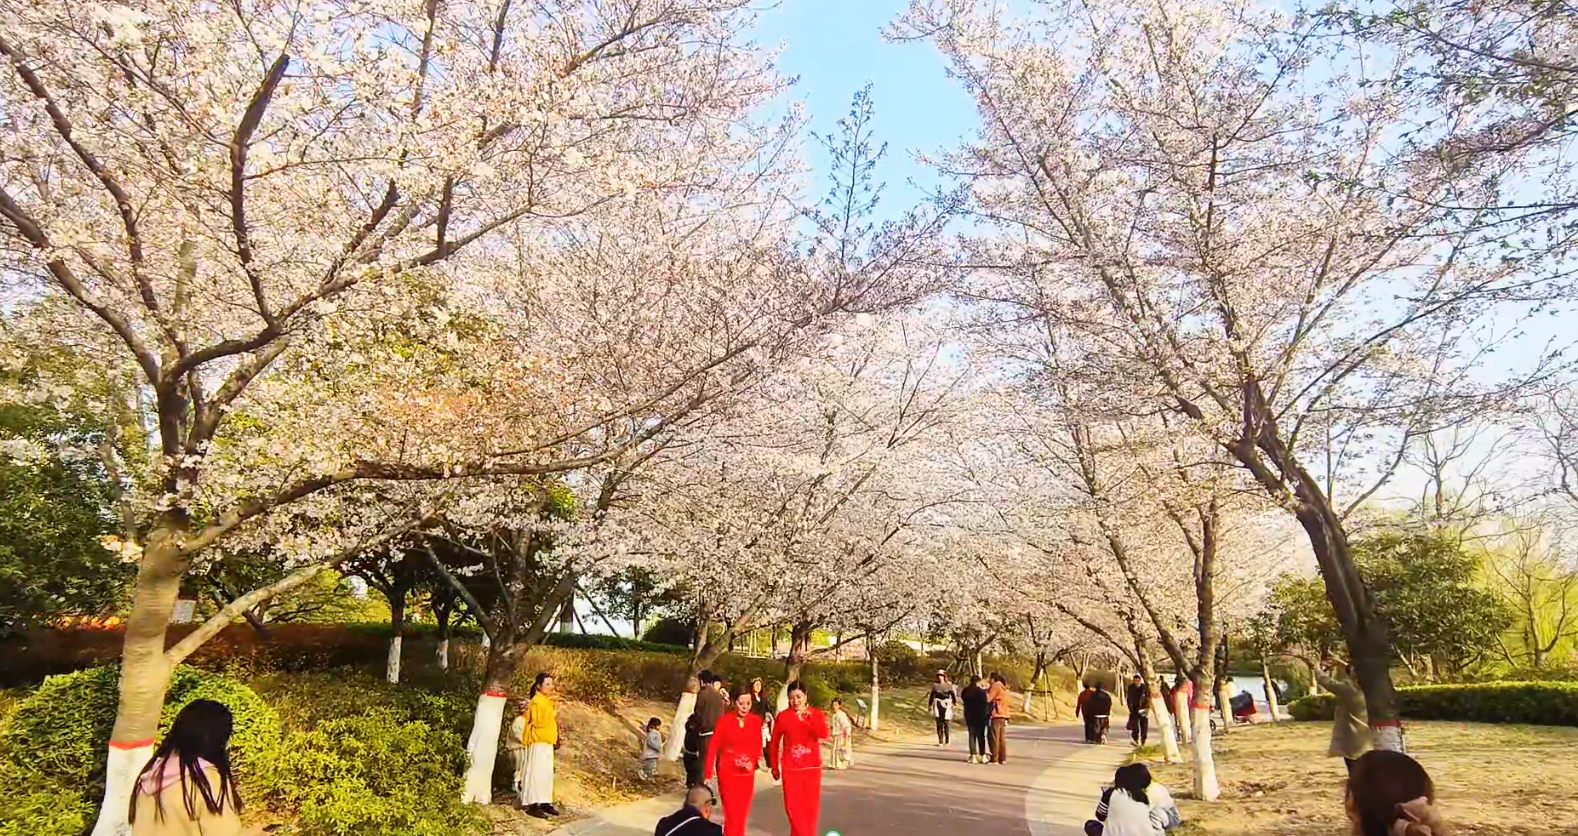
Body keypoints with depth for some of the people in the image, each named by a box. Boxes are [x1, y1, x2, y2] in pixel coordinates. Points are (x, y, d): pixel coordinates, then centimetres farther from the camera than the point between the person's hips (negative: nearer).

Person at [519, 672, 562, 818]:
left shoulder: (548, 701, 16)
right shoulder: (536, 702, -12)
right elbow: (538, 722, -20)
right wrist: (553, 714, -18)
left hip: (547, 741, 9)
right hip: (538, 742, -9)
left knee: (547, 773, 10)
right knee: (537, 772, -10)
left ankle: (544, 802, 16)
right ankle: (532, 804, -8)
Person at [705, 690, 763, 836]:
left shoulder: (756, 721, -1)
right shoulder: (724, 721, -10)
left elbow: (758, 746, 8)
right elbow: (713, 748, -8)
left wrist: (752, 761, -11)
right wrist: (709, 774, -11)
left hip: (747, 774, 3)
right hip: (728, 773, -3)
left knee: (743, 814, 11)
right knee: (732, 815, -7)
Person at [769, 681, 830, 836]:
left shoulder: (816, 714, -2)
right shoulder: (783, 716, -4)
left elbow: (824, 735, -20)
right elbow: (774, 743, 5)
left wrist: (809, 716, -27)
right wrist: (774, 767, 8)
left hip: (812, 767, 1)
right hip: (790, 768, -1)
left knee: (812, 804, 6)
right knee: (793, 805, 1)